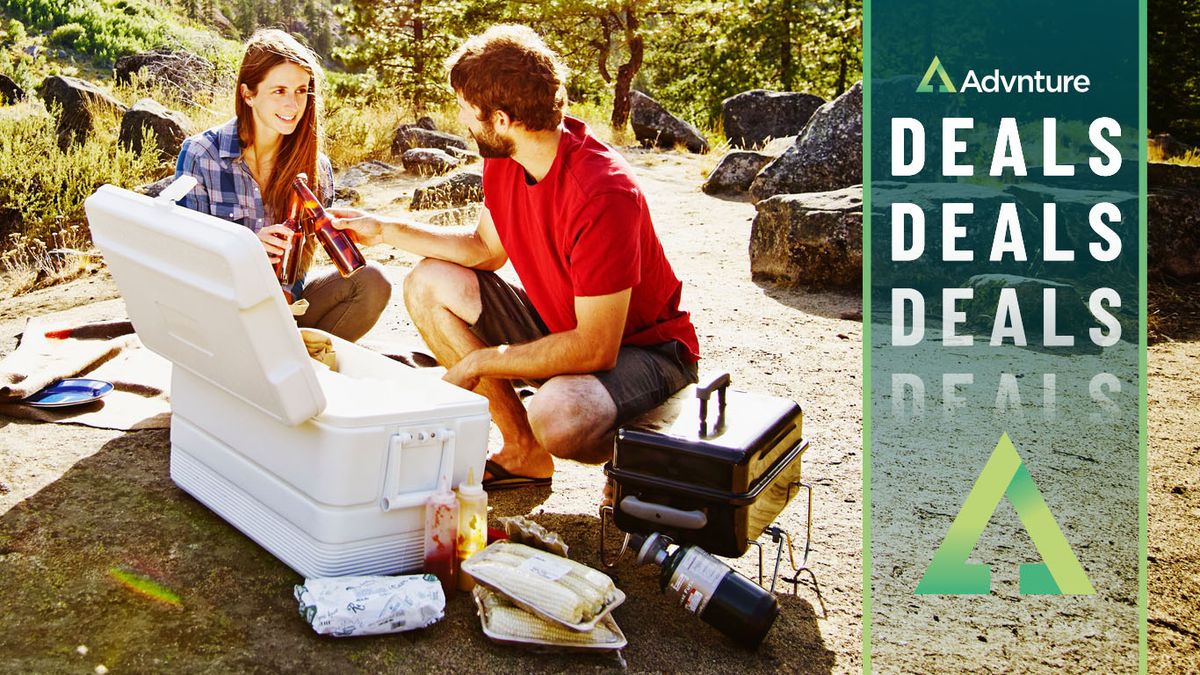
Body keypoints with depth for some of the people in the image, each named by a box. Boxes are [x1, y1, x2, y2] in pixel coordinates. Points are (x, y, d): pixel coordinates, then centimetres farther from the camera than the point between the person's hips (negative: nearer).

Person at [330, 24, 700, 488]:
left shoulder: (604, 193, -31)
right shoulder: (503, 158, -7)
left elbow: (596, 349, -30)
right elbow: (487, 249, 11)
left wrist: (478, 362, -22)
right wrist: (387, 231, 4)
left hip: (642, 345, -8)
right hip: (558, 325, 8)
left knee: (558, 416, -39)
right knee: (429, 283, -2)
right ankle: (524, 454, 3)